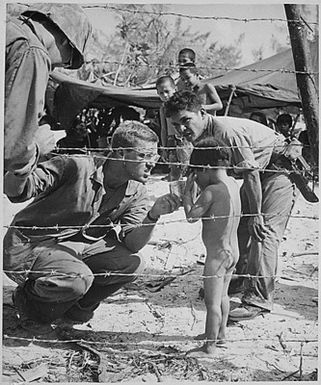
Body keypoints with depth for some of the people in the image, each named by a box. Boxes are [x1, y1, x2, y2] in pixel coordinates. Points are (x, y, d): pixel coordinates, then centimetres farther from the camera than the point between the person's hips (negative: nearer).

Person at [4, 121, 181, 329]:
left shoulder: (136, 194, -4)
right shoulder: (76, 167, -22)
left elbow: (132, 244, -16)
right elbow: (12, 190, -23)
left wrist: (153, 216, -33)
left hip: (78, 245, 6)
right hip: (29, 245, -5)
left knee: (132, 263, -16)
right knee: (79, 279, -33)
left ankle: (77, 305, 10)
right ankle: (29, 299, 2)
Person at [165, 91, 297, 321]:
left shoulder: (226, 130, -31)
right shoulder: (202, 136, -3)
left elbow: (251, 172, -29)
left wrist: (256, 214, -24)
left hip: (281, 166, -10)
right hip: (260, 171, 10)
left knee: (264, 230, -18)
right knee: (240, 224, 12)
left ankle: (259, 298, -18)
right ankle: (241, 278, 28)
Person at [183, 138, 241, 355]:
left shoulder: (211, 191, -23)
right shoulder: (233, 183, 3)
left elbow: (191, 215, -23)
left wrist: (188, 190, -14)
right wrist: (201, 187, 4)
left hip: (217, 253, -10)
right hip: (232, 249, 10)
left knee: (212, 301, -1)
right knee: (222, 295, 23)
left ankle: (210, 346, 7)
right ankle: (220, 334, 38)